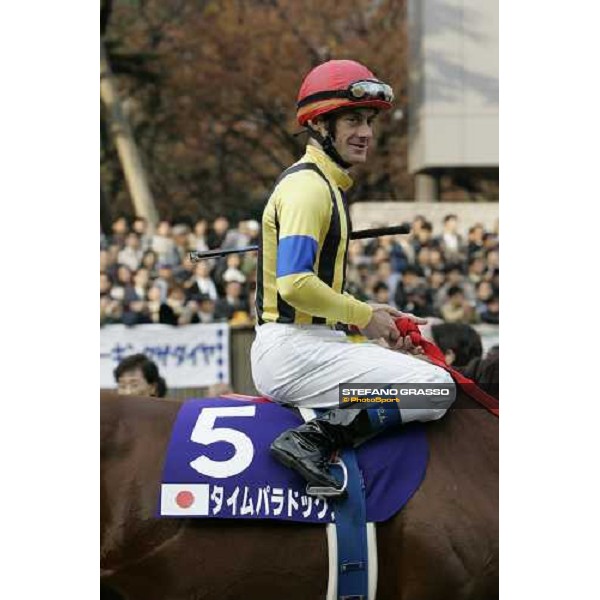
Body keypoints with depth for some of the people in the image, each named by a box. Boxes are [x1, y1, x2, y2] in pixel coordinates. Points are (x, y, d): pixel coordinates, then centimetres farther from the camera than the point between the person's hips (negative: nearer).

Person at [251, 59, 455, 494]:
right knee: (436, 390, -16)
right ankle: (316, 439, -20)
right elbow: (295, 284, -23)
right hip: (294, 349, -10)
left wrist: (373, 315, 9)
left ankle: (316, 434, 2)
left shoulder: (327, 184, 21)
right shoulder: (307, 185, -11)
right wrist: (364, 316, -12)